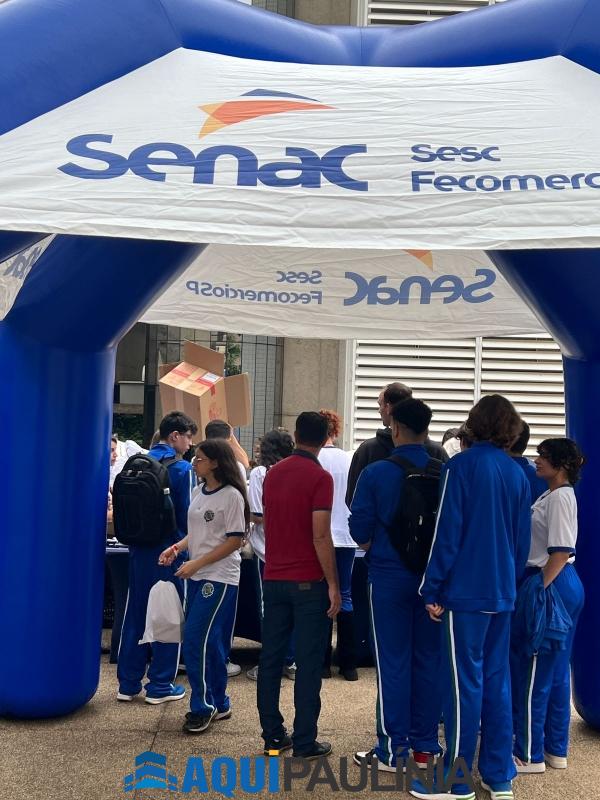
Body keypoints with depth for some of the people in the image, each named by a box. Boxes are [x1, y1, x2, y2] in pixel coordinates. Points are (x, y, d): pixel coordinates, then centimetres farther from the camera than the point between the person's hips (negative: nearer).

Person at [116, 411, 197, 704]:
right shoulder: (182, 468, -12)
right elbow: (188, 514, -11)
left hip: (139, 546, 6)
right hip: (169, 548, -6)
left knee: (136, 611, 12)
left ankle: (128, 683, 17)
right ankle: (160, 685, 10)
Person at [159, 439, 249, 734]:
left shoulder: (231, 496, -13)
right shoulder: (198, 492, 11)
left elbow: (235, 541, -14)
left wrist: (197, 564, -16)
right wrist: (177, 547, 1)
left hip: (220, 578, -8)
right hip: (197, 577, 8)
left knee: (195, 640, -10)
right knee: (209, 643, 11)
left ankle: (203, 707, 2)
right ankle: (218, 704, 23)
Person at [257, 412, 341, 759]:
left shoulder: (273, 473, 8)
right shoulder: (320, 477, -12)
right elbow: (320, 536, -17)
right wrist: (333, 584, -12)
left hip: (274, 577, 6)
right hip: (309, 581, -6)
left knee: (271, 657, 10)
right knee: (309, 662, 1)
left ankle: (272, 735, 17)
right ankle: (305, 741, 4)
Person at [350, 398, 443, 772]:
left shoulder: (376, 473, -10)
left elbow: (360, 527, -6)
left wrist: (369, 546, 15)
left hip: (390, 576, -2)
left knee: (393, 661, 4)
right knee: (429, 659, 11)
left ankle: (393, 749, 9)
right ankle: (425, 745, 19)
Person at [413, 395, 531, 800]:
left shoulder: (461, 466, -9)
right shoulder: (518, 474, 8)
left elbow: (447, 532, -12)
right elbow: (523, 538, 12)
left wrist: (432, 589, -7)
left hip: (466, 589, -6)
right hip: (503, 592, 6)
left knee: (464, 682, -1)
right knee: (496, 679, 12)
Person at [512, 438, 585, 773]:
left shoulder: (559, 497, -16)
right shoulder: (554, 495, 14)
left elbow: (561, 551, -22)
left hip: (552, 585, -10)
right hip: (567, 586, 10)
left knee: (532, 670, -1)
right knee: (557, 669, 15)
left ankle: (530, 754, 8)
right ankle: (556, 749, 24)